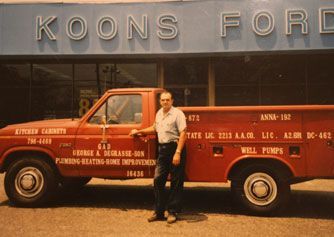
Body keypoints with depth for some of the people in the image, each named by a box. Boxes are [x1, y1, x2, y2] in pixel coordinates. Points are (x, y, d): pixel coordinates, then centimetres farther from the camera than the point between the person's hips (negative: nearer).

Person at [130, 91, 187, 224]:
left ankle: (173, 213, 12)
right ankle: (159, 212, 18)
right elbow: (155, 128, 31)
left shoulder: (178, 113, -9)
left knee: (176, 182, 2)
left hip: (175, 148, -7)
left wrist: (178, 153, -23)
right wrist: (139, 131, 32)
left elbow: (183, 134, -16)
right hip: (162, 149, 7)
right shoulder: (159, 113, 14)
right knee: (158, 180, 7)